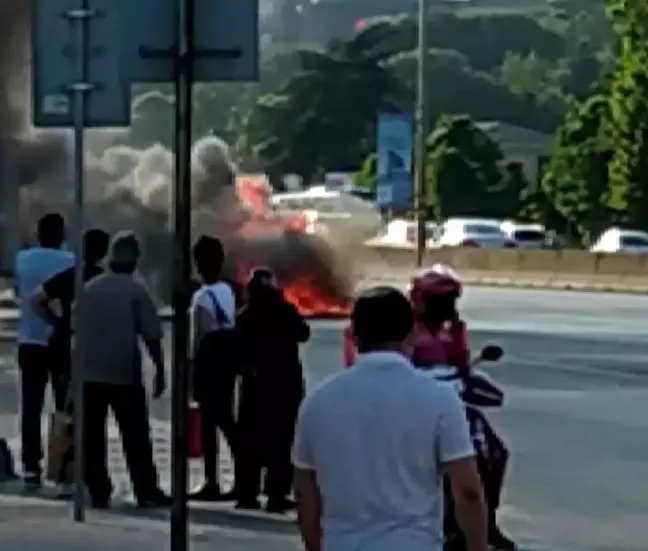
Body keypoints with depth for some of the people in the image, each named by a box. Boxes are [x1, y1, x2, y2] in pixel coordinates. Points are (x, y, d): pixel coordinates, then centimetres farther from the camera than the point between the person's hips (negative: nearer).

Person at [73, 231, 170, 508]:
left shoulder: (88, 288, 3)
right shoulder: (136, 290, -6)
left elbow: (76, 329, 6)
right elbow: (152, 335, -7)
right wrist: (160, 369, 2)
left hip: (89, 373, 3)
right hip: (125, 374, -3)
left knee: (92, 437, 7)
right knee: (136, 437, 4)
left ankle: (98, 492, 5)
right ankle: (146, 491, 2)